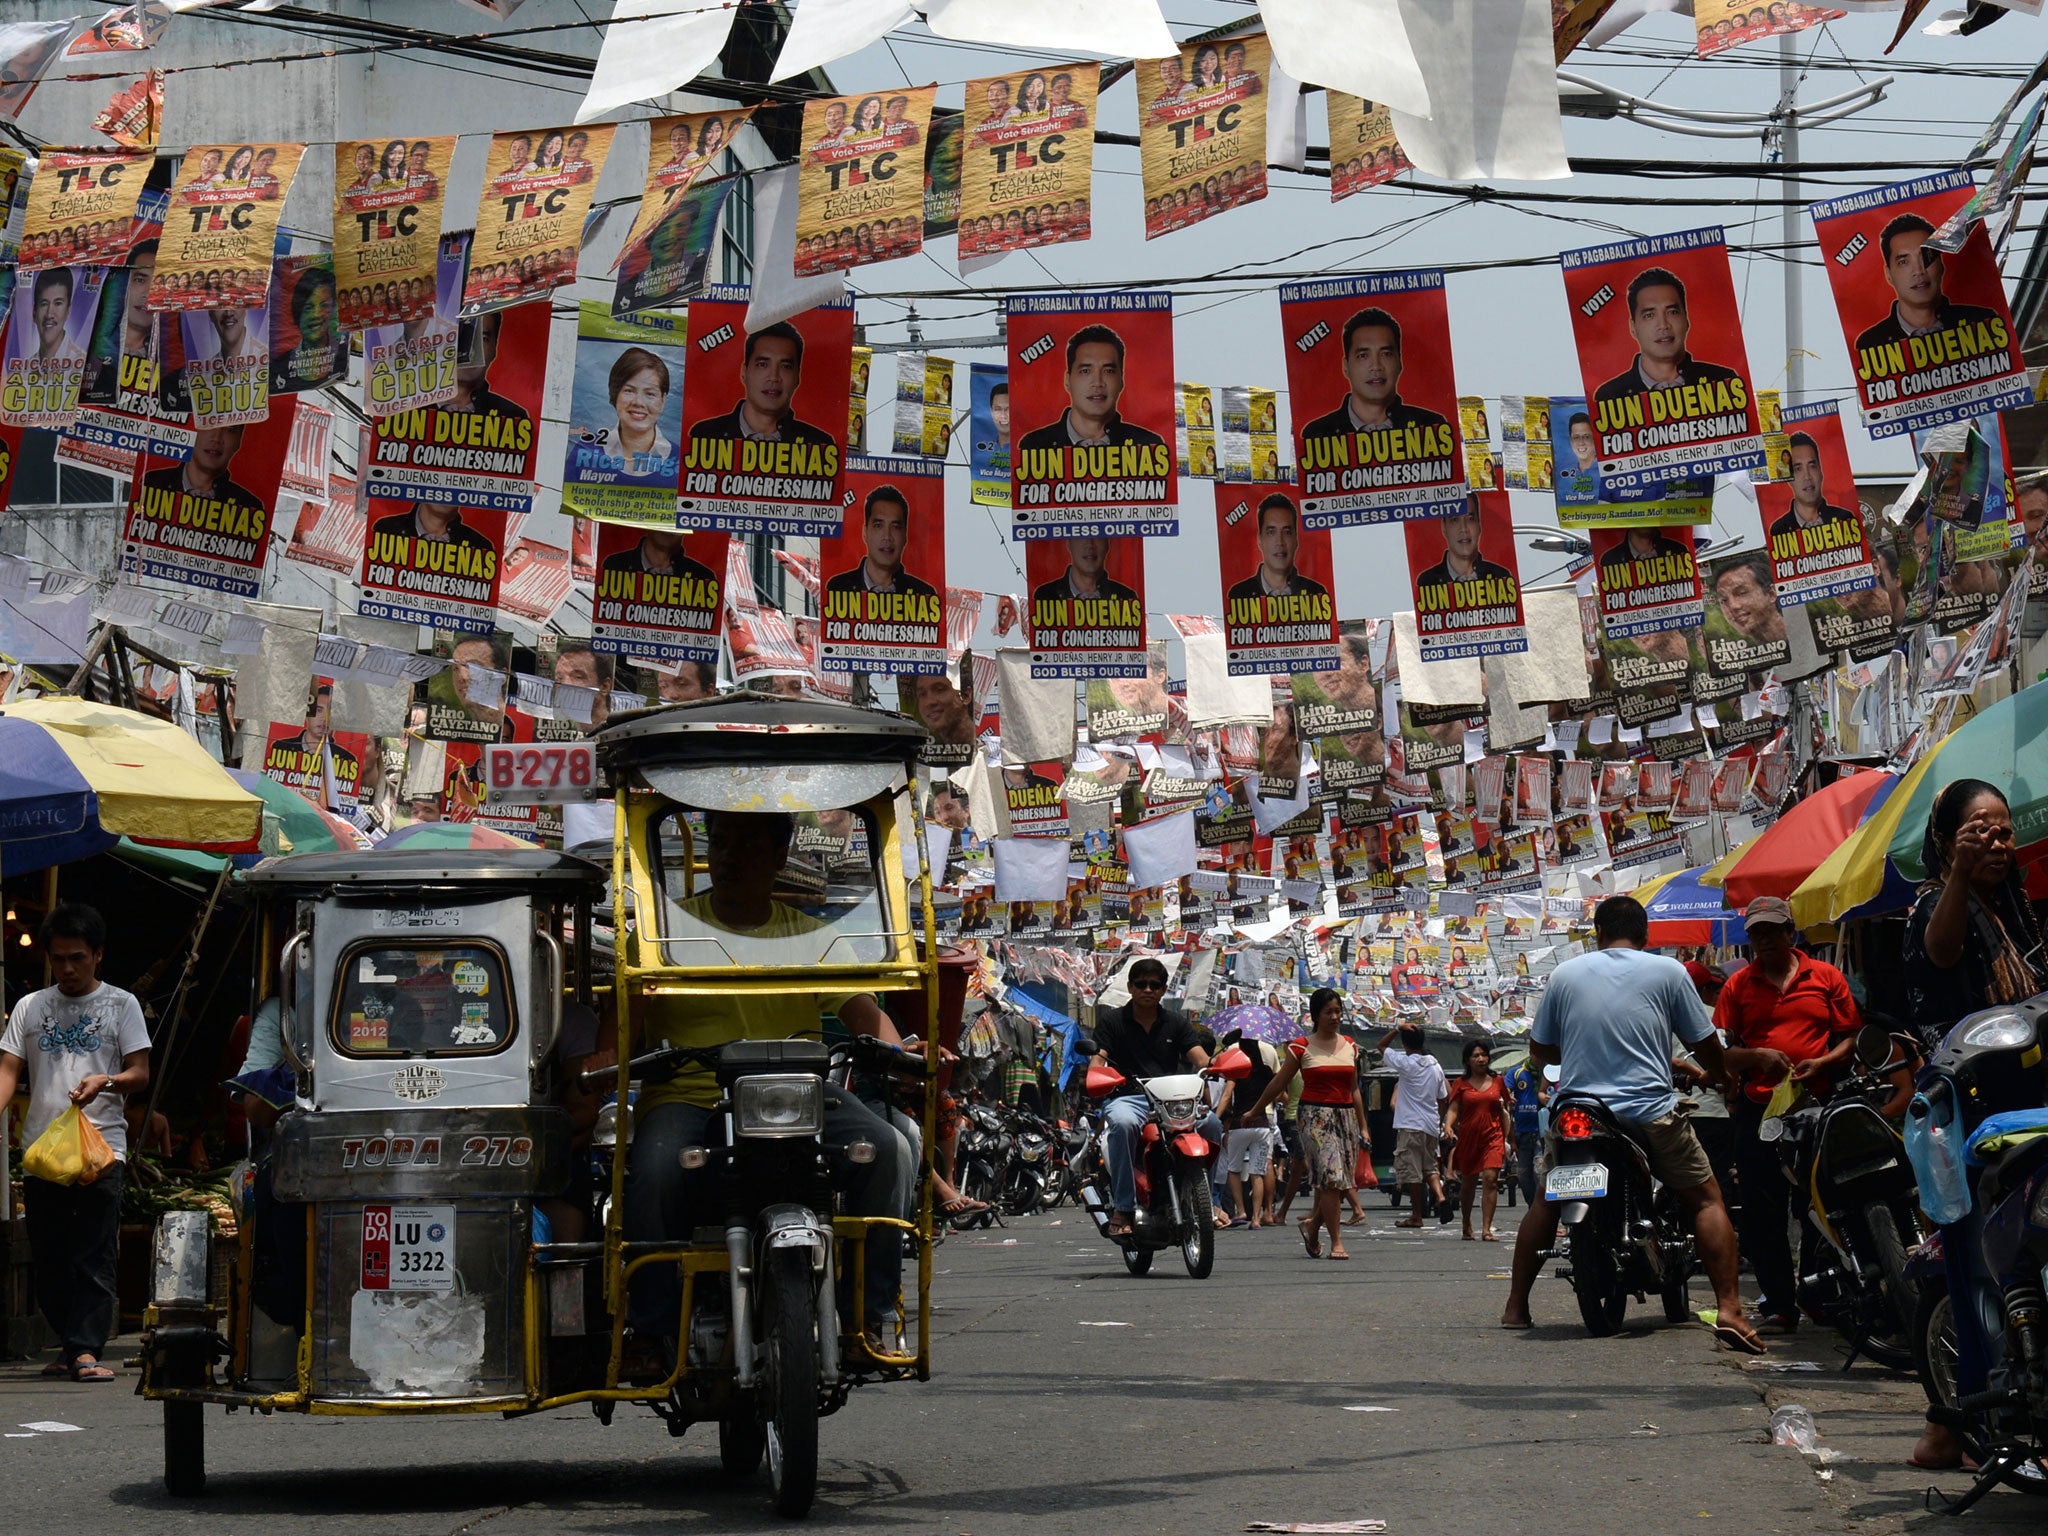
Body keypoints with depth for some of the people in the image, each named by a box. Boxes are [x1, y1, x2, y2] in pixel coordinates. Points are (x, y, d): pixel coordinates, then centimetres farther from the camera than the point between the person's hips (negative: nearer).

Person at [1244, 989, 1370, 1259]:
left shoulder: (1349, 1047, 13)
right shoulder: (1302, 1047, 0)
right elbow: (1279, 1083, 8)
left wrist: (1363, 1126, 18)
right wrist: (1255, 1112, 12)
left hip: (1346, 1116, 5)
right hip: (1315, 1115, -5)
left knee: (1341, 1182, 2)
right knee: (1331, 1176, -17)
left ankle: (1312, 1224, 27)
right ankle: (1336, 1242, -13)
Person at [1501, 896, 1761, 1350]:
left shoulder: (1565, 973, 9)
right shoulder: (1668, 972, 2)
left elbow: (1540, 1051, 14)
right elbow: (1706, 1046, 6)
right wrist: (1721, 1074, 28)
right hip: (1649, 1112, -3)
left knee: (1547, 1203, 22)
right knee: (1706, 1199, 6)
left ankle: (1515, 1308, 19)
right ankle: (1729, 1310, -9)